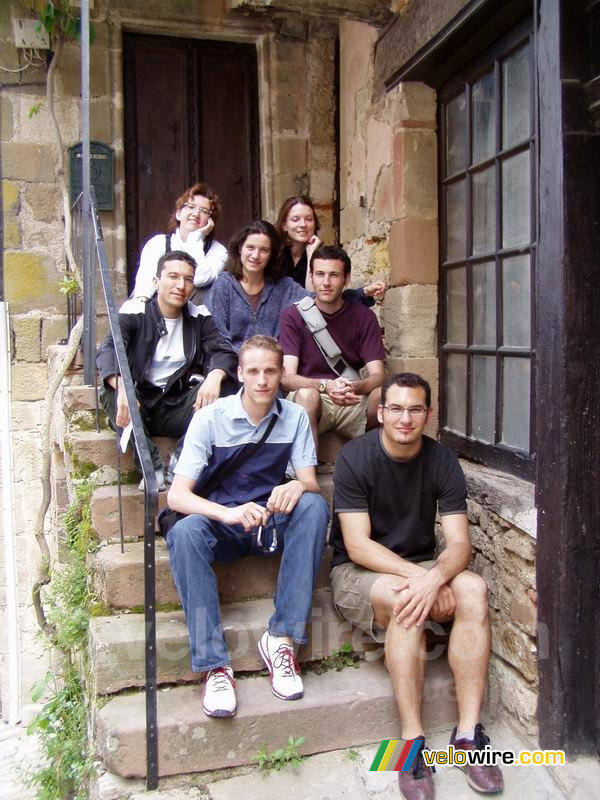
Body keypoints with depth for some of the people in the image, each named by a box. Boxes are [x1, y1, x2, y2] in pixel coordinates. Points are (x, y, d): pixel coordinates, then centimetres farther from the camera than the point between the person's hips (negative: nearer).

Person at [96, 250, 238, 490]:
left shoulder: (199, 317, 6)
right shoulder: (134, 312, -3)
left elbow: (224, 351, -8)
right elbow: (108, 350, -18)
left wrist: (215, 376, -34)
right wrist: (122, 387, -41)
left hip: (180, 407, 2)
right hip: (139, 402, -1)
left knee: (225, 384, -22)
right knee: (110, 392, -32)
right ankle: (152, 468, -22)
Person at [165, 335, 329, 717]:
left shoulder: (294, 417, -2)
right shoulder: (211, 417, -9)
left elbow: (311, 483, -7)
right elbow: (177, 495, -16)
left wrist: (298, 487, -33)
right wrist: (228, 513, -37)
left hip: (273, 522, 2)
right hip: (222, 524, -1)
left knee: (315, 506, -29)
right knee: (184, 532, -34)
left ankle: (281, 638, -26)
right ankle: (215, 665, -29)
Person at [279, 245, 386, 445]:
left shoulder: (364, 317, 4)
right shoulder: (293, 316, 0)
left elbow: (378, 375, -5)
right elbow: (287, 376, -11)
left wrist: (355, 388, -30)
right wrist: (326, 386, -31)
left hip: (354, 402, 1)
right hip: (309, 400, -1)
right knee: (307, 395, -35)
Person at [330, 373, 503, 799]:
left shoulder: (442, 461, -5)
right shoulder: (355, 457, -14)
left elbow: (459, 543, -11)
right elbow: (357, 545, -18)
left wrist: (435, 576, -33)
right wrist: (418, 577, -30)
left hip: (421, 567, 4)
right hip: (358, 570, -3)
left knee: (474, 589, -26)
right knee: (406, 600, -34)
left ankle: (468, 733, -20)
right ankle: (413, 741, -25)